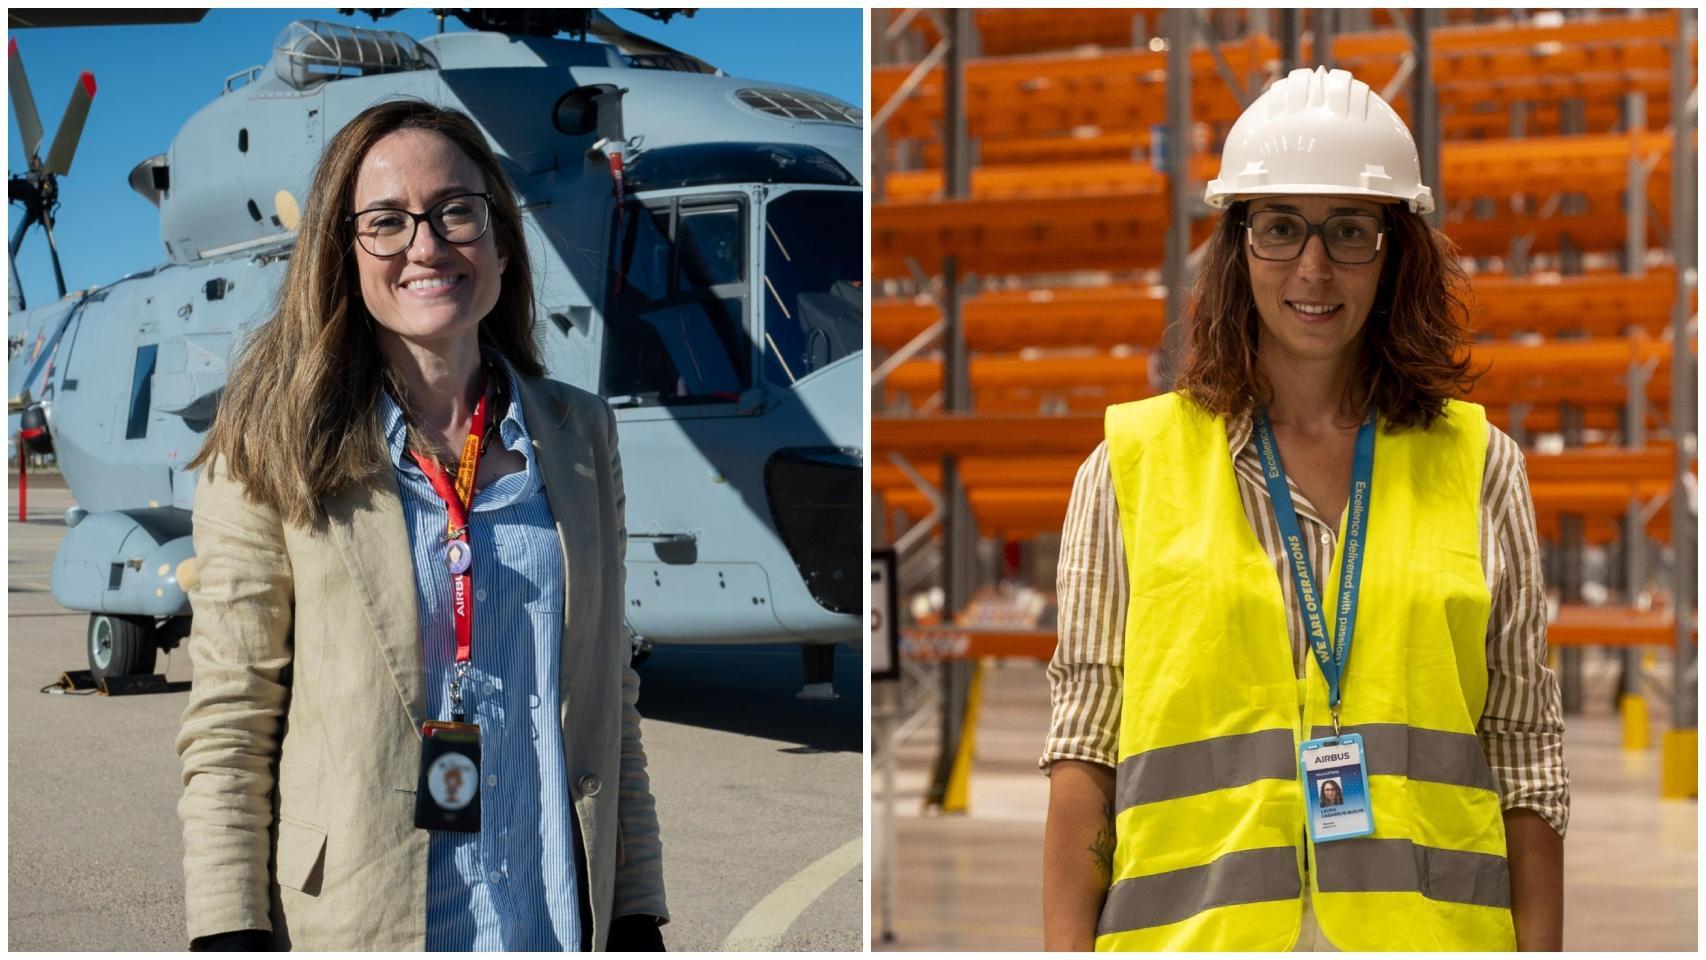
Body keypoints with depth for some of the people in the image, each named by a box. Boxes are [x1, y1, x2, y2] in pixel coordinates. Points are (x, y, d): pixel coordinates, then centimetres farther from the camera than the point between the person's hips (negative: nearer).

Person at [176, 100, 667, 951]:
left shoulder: (581, 436, 7)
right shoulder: (275, 451, -5)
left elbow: (610, 702, 9)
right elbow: (226, 729, -6)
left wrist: (637, 922, 5)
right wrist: (232, 936, -13)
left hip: (559, 928, 3)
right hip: (350, 926, -3)